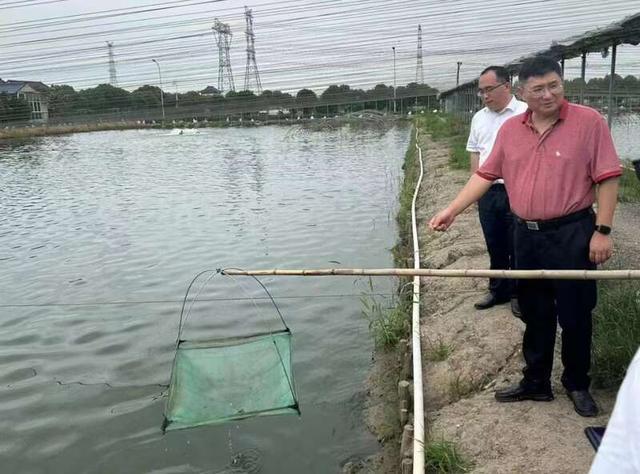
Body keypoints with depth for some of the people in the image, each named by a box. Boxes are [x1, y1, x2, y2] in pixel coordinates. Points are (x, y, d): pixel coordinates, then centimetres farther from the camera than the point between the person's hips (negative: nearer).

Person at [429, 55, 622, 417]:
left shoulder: (589, 122, -7)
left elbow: (608, 178, -8)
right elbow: (486, 175, 8)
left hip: (572, 235, -4)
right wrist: (452, 210, -1)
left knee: (575, 316, 7)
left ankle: (578, 386, 27)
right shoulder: (510, 129, 6)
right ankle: (536, 383, 29)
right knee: (535, 316, 15)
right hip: (527, 236, 4)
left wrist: (602, 231, -12)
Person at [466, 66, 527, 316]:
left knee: (517, 246, 5)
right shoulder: (479, 118, 12)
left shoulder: (525, 113, -6)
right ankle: (497, 290, 28)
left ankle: (517, 293, 19)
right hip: (487, 192, 5)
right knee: (495, 246, 15)